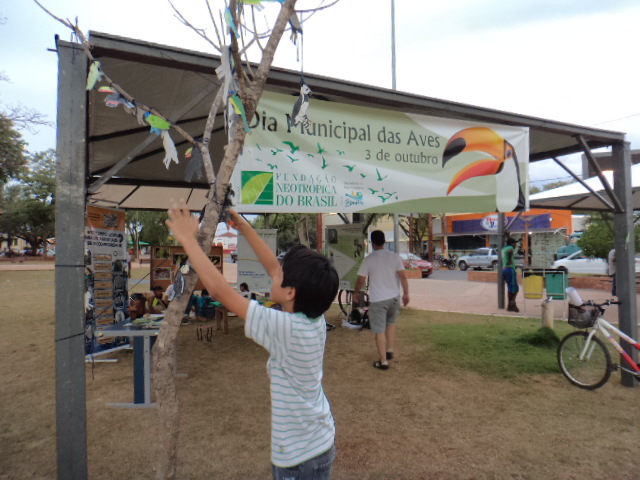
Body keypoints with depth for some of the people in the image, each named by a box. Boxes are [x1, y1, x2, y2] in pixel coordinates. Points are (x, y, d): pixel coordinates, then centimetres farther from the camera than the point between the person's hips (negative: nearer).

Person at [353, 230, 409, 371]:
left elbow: (361, 280, -3)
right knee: (391, 324, 27)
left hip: (377, 300, -3)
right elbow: (403, 276, -7)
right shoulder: (395, 256, -3)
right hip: (394, 297, 4)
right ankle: (389, 351, 32)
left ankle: (383, 362, 13)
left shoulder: (368, 259, -8)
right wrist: (406, 293, 3)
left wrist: (356, 292, 13)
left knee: (379, 331, 6)